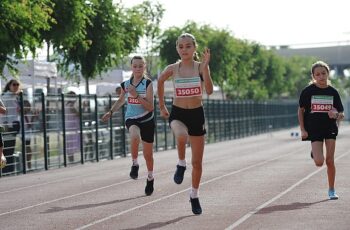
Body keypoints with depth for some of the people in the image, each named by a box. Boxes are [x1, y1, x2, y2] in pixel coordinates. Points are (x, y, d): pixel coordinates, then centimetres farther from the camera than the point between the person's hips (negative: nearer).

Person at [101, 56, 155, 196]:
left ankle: (150, 178, 36)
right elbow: (121, 101, 21)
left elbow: (150, 107, -16)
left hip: (147, 121, -1)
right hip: (131, 119, 1)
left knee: (148, 154, 10)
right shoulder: (126, 84, 2)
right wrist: (110, 112, 10)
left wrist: (136, 95, -24)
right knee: (135, 136, -36)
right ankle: (134, 164, -14)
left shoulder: (148, 84, -10)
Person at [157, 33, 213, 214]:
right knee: (182, 136, -39)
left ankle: (194, 196, 29)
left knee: (197, 162, 8)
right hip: (177, 114, -1)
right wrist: (161, 105, 18)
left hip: (197, 114, 1)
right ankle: (181, 164, -9)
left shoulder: (200, 67, -6)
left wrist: (205, 66, -28)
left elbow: (209, 91, -20)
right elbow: (160, 81, 18)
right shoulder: (172, 69, -3)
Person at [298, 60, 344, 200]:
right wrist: (302, 130, -3)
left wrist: (337, 115, -20)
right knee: (319, 162, -11)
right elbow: (301, 110, 4)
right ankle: (314, 152, 26)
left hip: (330, 128, 1)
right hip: (314, 129, -1)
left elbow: (341, 114, 4)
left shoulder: (333, 92, 0)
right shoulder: (308, 91, -5)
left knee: (330, 161, -2)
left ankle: (331, 190, 13)